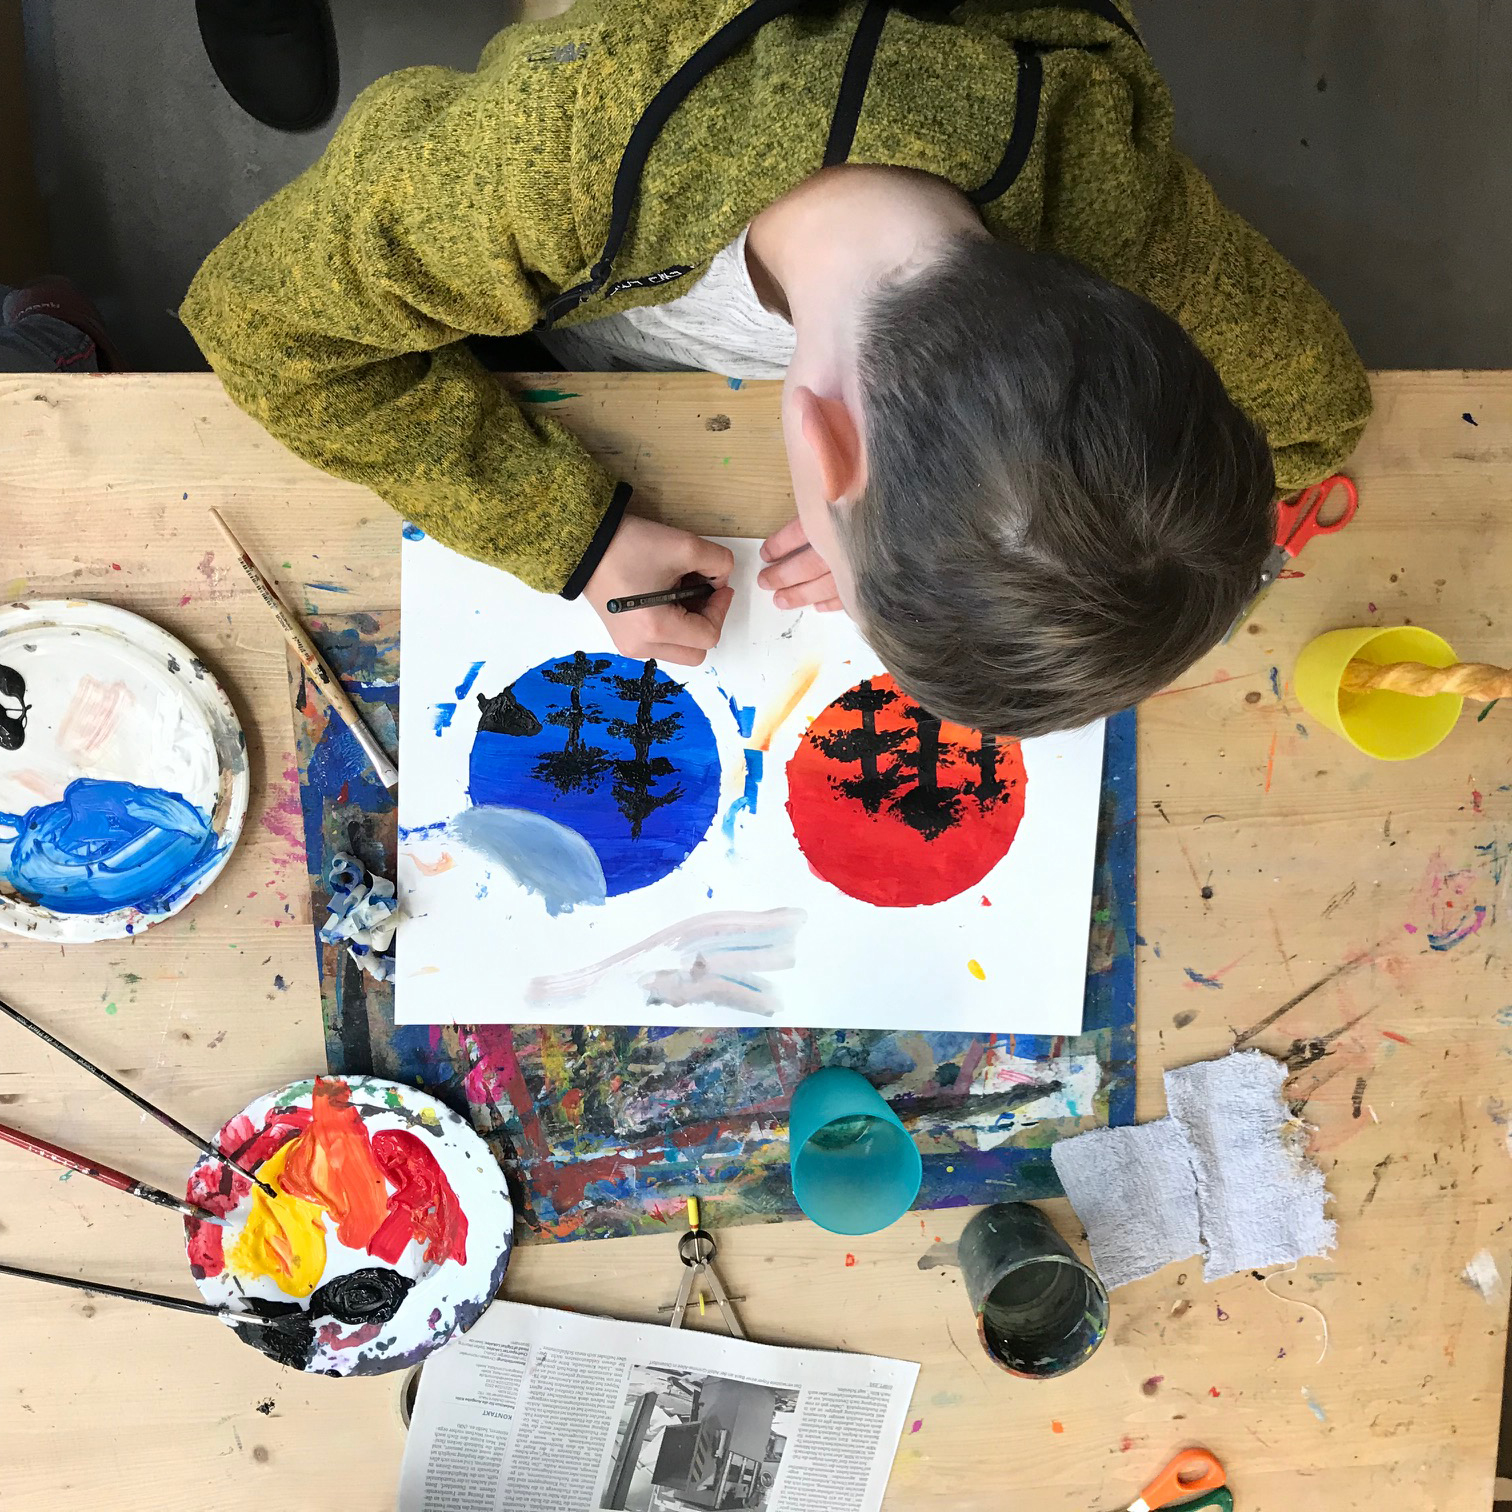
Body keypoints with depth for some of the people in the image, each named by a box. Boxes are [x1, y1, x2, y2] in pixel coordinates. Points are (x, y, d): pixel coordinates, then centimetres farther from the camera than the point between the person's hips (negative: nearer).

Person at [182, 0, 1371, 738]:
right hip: (596, 344, 0)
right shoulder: (549, 164, -48)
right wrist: (572, 531, -37)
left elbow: (1312, 405, -25)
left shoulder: (1106, 195, -43)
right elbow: (262, 315, -30)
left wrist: (945, 523, -34)